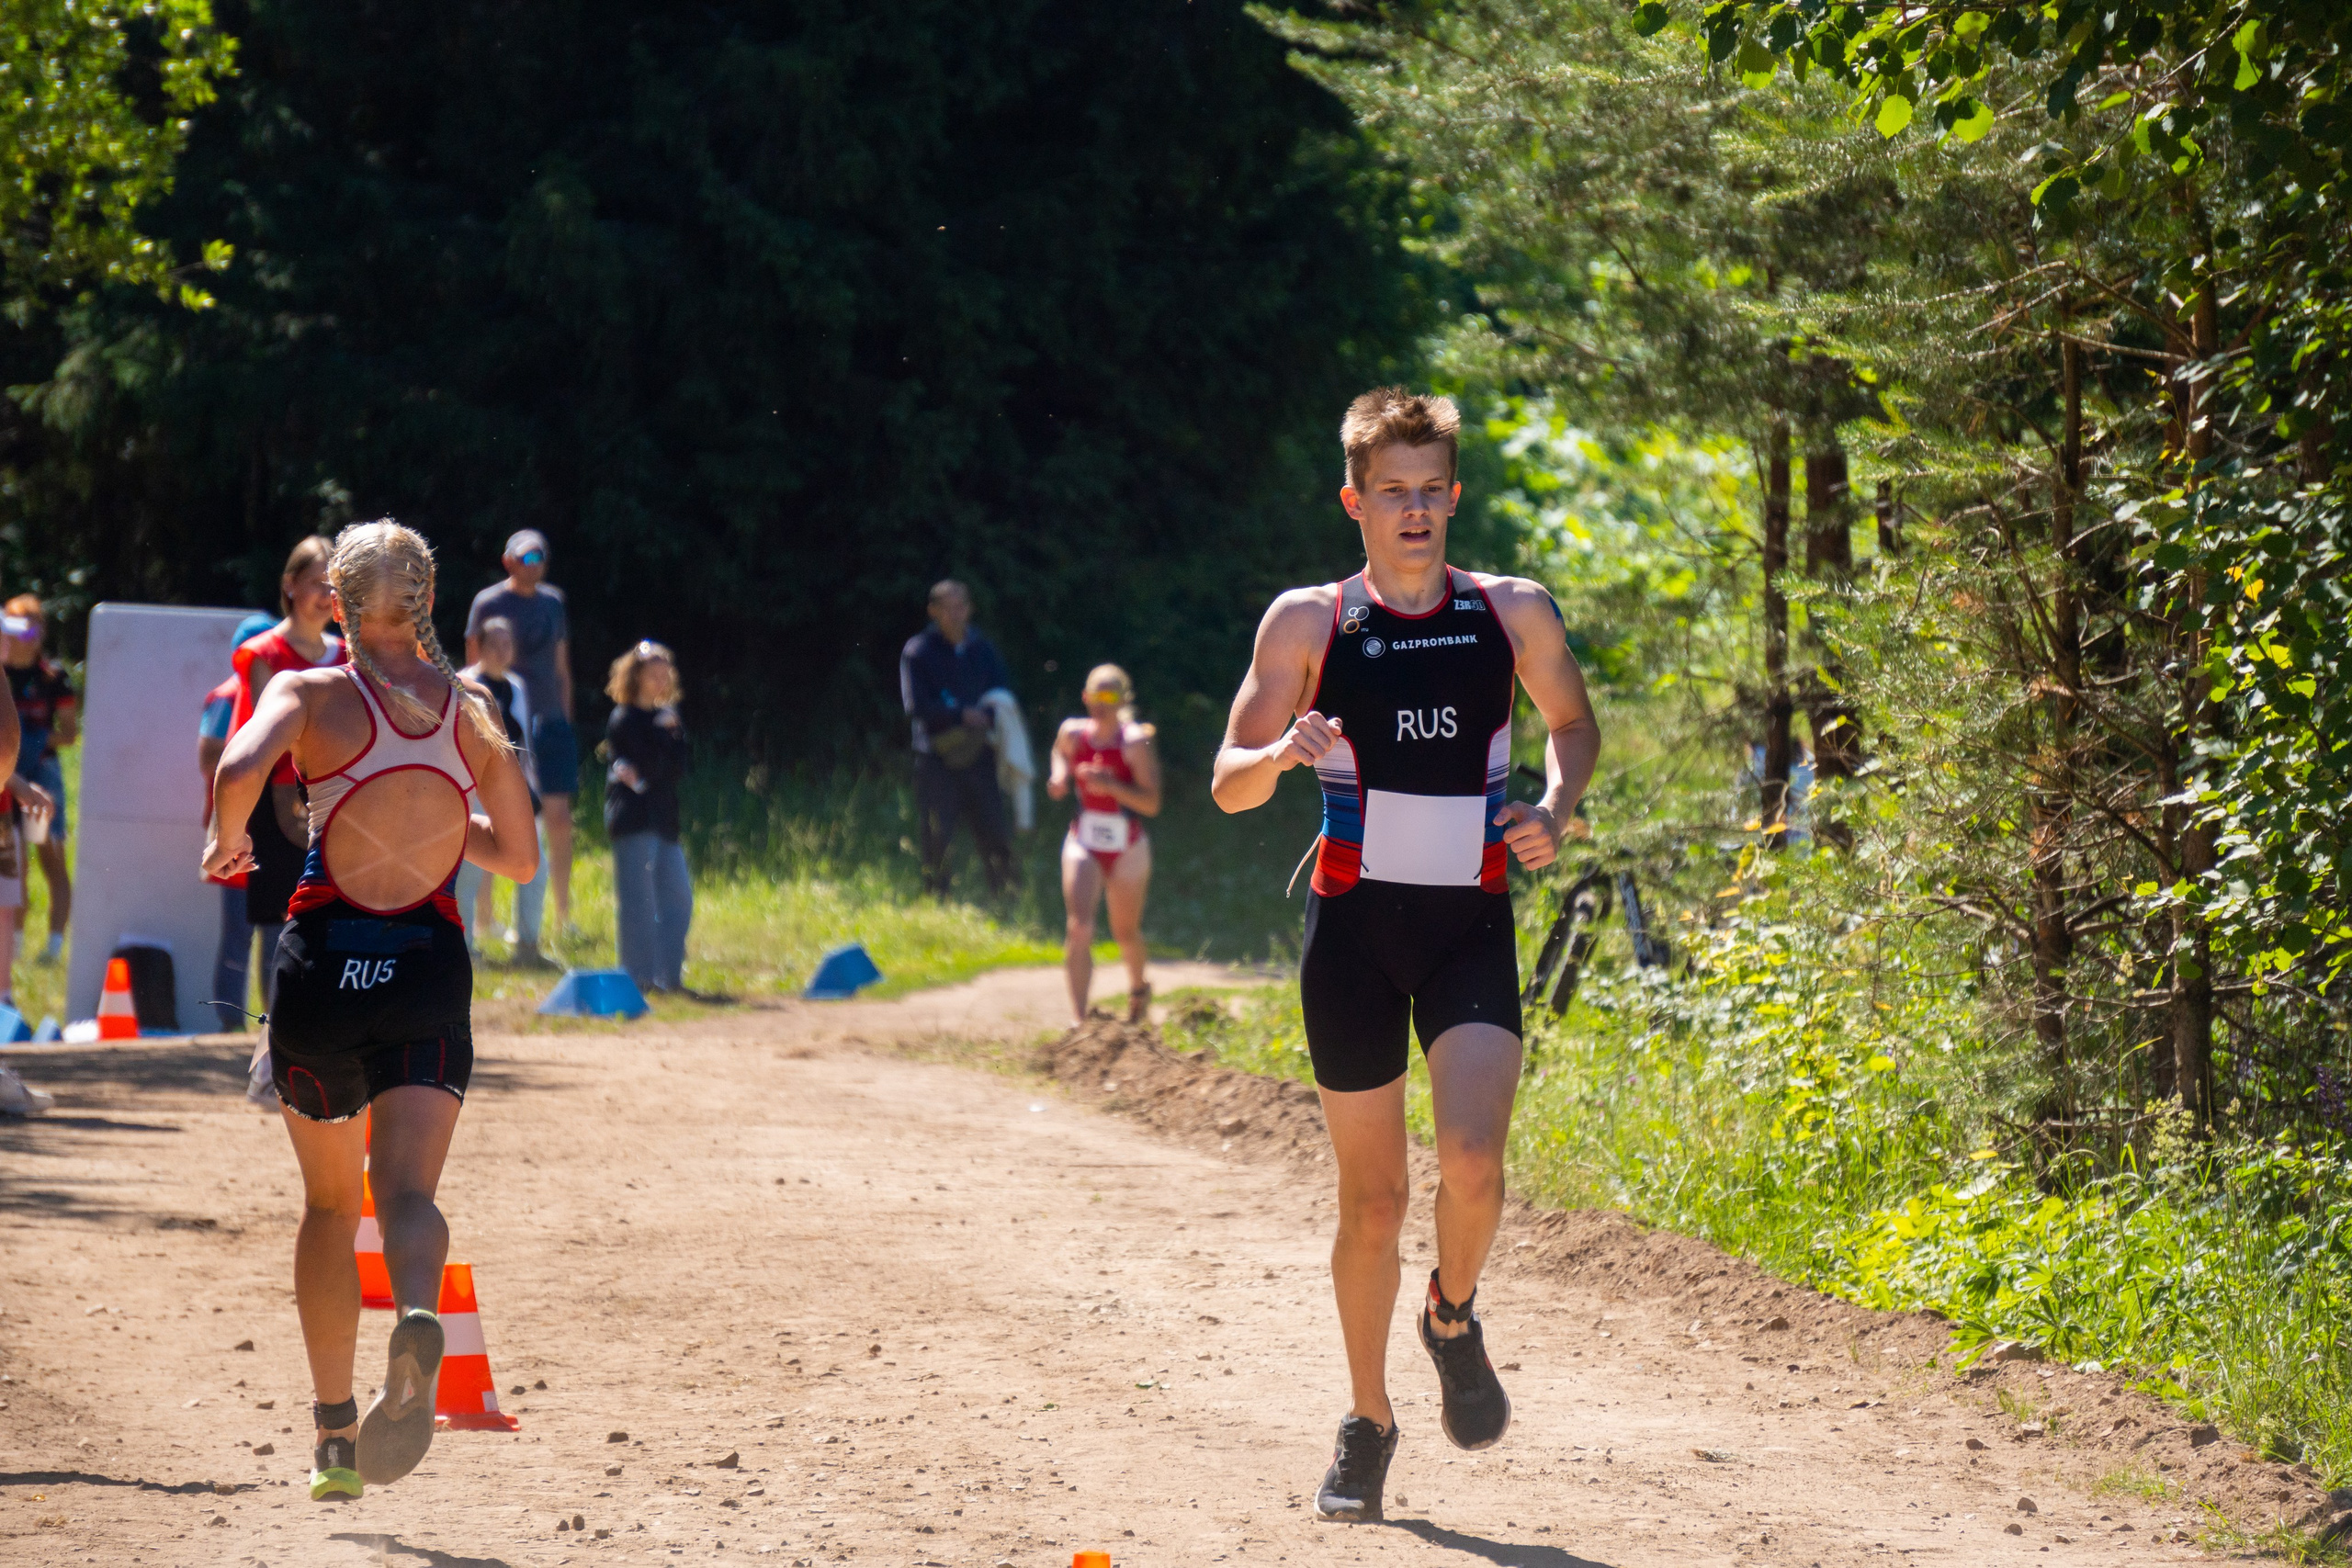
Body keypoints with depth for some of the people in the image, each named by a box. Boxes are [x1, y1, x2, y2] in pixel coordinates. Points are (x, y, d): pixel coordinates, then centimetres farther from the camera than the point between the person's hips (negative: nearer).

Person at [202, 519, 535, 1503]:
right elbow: (519, 858, 17)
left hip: (326, 959, -1)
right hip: (429, 964, 1)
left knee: (329, 1203, 16)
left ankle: (334, 1434, 19)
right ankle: (418, 1322, -45)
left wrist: (226, 844, 0)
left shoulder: (312, 694, 0)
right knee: (408, 1191, -10)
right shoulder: (473, 709, 10)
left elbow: (240, 769, -20)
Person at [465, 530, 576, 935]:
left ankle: (564, 917, 9)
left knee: (559, 820, 3)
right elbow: (476, 668, -2)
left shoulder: (553, 601, 14)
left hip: (550, 723, 5)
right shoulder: (489, 603, -2)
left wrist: (565, 720, 16)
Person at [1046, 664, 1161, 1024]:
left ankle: (1139, 987, 49)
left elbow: (1151, 804, -17)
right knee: (1079, 928, -17)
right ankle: (1078, 1018, -20)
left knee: (1125, 932, 16)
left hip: (1127, 849, -1)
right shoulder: (1072, 734, -4)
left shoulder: (1134, 742, -14)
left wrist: (1112, 785, -30)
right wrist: (1060, 776, 1)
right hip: (1083, 845, 1)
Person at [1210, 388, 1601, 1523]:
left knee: (1472, 1162, -19)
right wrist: (1285, 754, -20)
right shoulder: (1307, 623, 0)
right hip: (1354, 922, 0)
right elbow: (1228, 783, 3)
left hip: (1472, 926, 0)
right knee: (1372, 1195, 4)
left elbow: (1572, 723, 20)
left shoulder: (1515, 615, 3)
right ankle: (1367, 1420, 22)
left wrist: (1554, 809, 0)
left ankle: (1453, 1319, 13)